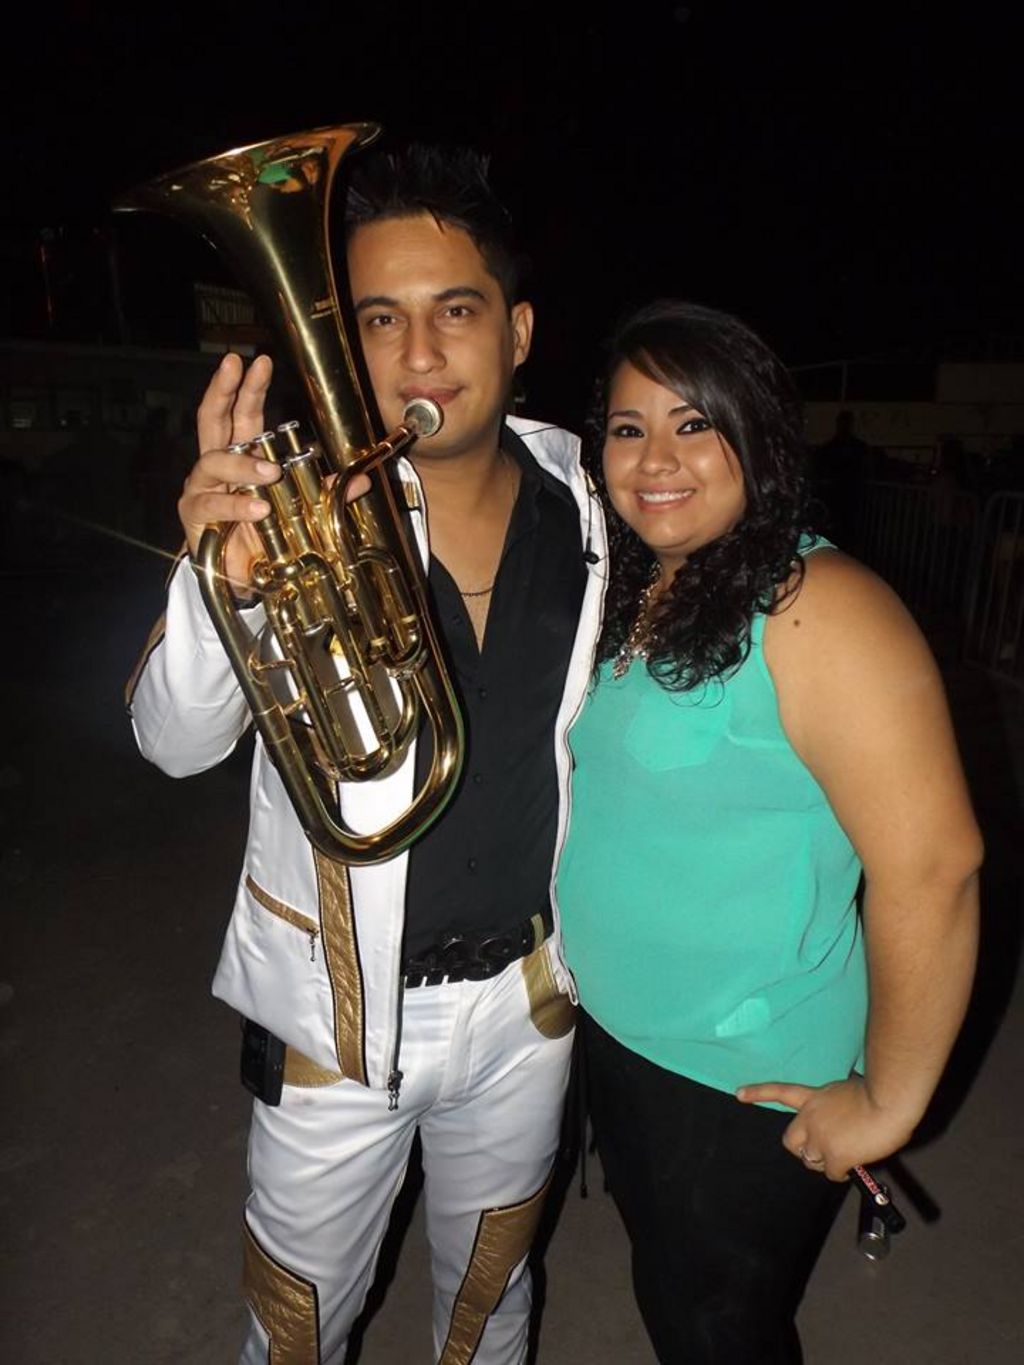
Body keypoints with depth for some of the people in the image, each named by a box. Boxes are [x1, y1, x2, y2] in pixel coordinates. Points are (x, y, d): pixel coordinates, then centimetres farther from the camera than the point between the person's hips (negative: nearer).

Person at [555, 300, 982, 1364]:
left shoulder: (816, 611, -24)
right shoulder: (628, 598, 1)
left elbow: (931, 869, -26)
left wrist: (887, 1102, -17)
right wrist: (572, 957, 8)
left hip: (746, 1085, -7)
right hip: (614, 1038, 7)